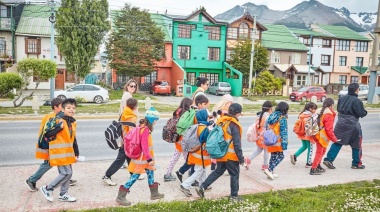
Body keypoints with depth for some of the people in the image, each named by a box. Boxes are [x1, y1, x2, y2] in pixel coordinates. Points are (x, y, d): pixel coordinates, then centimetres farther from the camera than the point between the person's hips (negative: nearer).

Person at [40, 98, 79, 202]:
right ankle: (47, 189, 8)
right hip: (59, 152, -8)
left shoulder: (73, 122, 12)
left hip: (67, 152, 8)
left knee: (69, 173, 11)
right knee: (66, 173, -11)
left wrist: (76, 152, 21)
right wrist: (59, 128, -27)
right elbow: (47, 134, -16)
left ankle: (63, 195, 26)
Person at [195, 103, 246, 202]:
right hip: (231, 155, -7)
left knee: (218, 171, 20)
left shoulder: (221, 121, 4)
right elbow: (237, 144, -19)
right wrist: (241, 159, -12)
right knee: (235, 174, 11)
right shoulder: (234, 125, -18)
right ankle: (234, 196, 21)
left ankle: (202, 187, 15)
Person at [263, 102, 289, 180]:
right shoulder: (283, 118, -14)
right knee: (280, 156, 5)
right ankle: (269, 170, -8)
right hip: (278, 141, -7)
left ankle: (271, 173, 20)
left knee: (273, 156, 17)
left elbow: (267, 128, 11)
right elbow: (283, 132, -15)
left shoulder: (271, 115, 7)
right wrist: (284, 143, -13)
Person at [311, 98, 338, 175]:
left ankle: (318, 166, 32)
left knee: (322, 151, 22)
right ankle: (313, 169, 1)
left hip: (318, 135, 9)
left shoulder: (320, 111, 10)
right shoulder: (329, 115, -18)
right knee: (319, 152, -1)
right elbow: (329, 129, -19)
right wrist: (334, 139, -9)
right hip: (322, 136, -9)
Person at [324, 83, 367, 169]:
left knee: (337, 142, 9)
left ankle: (328, 159, 1)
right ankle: (356, 164, 22)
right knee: (356, 145, 12)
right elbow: (361, 113, -12)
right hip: (352, 125, -5)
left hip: (340, 123, 5)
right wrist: (365, 112, 8)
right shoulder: (357, 101, -15)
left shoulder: (342, 98, 4)